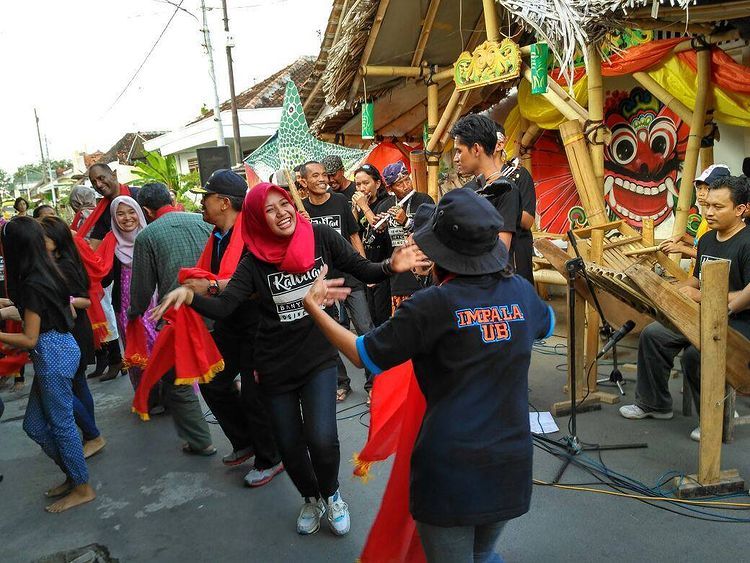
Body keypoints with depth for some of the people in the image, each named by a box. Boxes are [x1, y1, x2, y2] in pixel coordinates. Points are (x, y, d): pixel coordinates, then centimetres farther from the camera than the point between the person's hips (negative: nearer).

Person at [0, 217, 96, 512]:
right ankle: (73, 474, 29)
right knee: (35, 424, 17)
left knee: (61, 424, 4)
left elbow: (29, 339, -17)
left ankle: (82, 488, 19)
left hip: (52, 355, -9)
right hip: (58, 349, 9)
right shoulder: (47, 272, 6)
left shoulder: (32, 285, -20)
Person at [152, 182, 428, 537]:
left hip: (319, 359, -1)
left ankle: (332, 495, 20)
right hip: (275, 366, 1)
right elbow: (223, 307, -16)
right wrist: (189, 295, -35)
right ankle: (311, 499, 44)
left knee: (322, 440, -15)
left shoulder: (321, 238, -9)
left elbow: (364, 271, -6)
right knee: (289, 446, 11)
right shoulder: (255, 261, -10)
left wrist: (391, 266, -26)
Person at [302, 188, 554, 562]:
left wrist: (314, 309, 6)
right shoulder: (521, 290, -3)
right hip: (511, 466, 5)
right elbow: (546, 325, 22)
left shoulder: (433, 305, -17)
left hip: (450, 471, -4)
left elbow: (363, 355, -6)